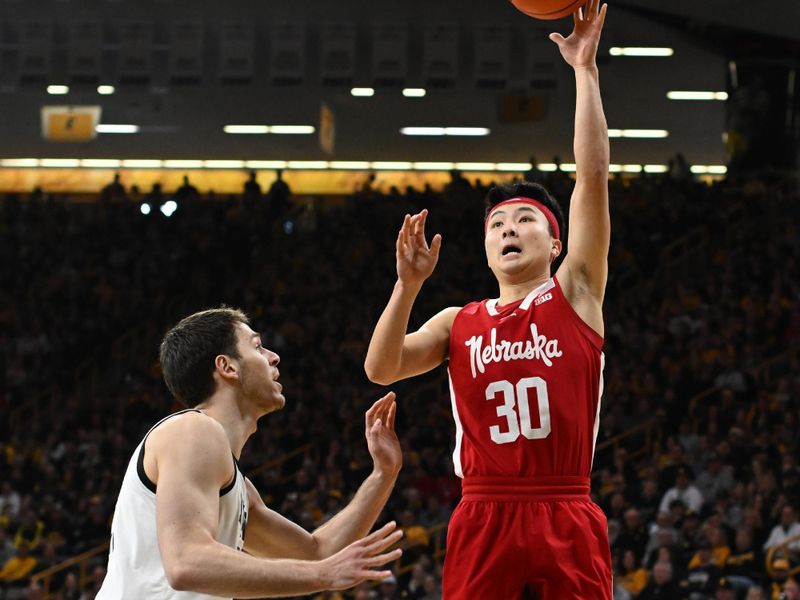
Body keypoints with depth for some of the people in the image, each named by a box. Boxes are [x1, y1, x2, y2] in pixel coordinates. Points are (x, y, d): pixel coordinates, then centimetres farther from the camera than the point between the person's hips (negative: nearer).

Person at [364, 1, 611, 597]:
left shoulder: (575, 294, 10)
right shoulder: (458, 322, 17)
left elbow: (593, 176, 2)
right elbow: (381, 368, 2)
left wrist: (585, 69, -2)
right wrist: (409, 285, -10)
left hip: (567, 525, -2)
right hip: (484, 520, 2)